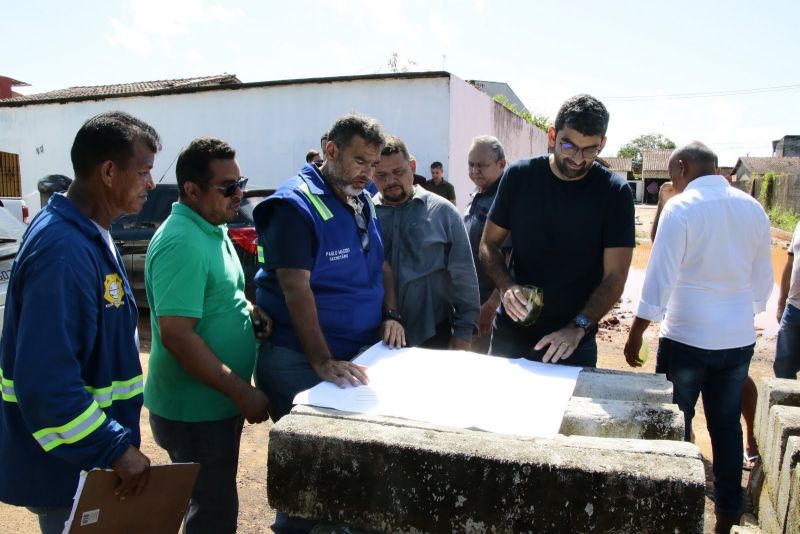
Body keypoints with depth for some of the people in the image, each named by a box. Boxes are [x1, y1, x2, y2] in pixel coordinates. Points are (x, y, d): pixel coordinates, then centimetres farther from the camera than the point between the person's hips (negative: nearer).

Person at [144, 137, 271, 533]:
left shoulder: (212, 229, 7)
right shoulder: (181, 242, -24)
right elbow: (176, 336, -28)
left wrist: (248, 310, 0)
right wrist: (242, 392, -24)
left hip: (216, 402, 9)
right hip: (194, 410, -9)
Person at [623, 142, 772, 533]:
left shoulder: (680, 208, -14)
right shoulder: (753, 208, 4)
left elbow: (660, 276, -16)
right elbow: (763, 278, 12)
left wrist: (636, 333, -9)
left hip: (686, 338, -5)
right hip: (738, 339, 5)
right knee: (727, 426, 16)